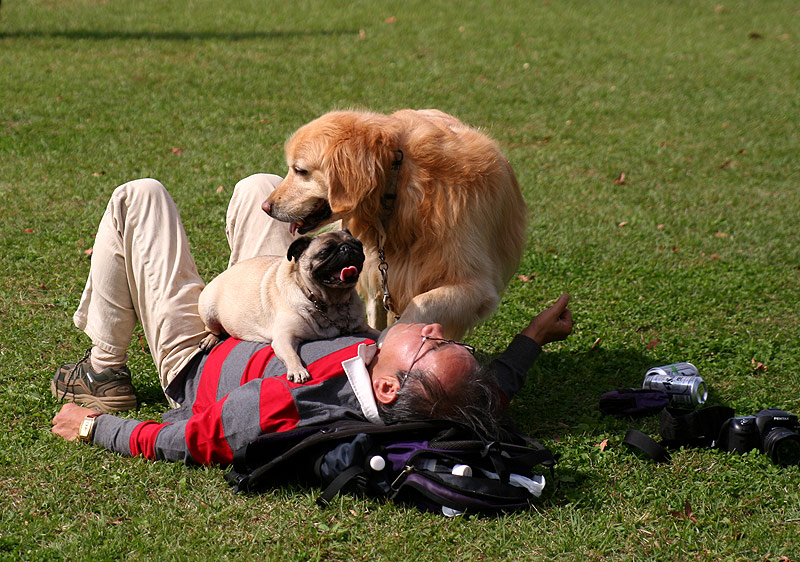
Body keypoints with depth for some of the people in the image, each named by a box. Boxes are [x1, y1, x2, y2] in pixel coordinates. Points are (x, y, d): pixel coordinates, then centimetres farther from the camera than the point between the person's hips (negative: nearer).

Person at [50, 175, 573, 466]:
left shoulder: (279, 412, -49)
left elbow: (166, 443, -31)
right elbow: (491, 395, -9)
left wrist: (92, 427, -16)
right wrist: (536, 336, -4)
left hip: (196, 364, -5)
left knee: (139, 198, 0)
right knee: (258, 187, 15)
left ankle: (104, 372, 19)